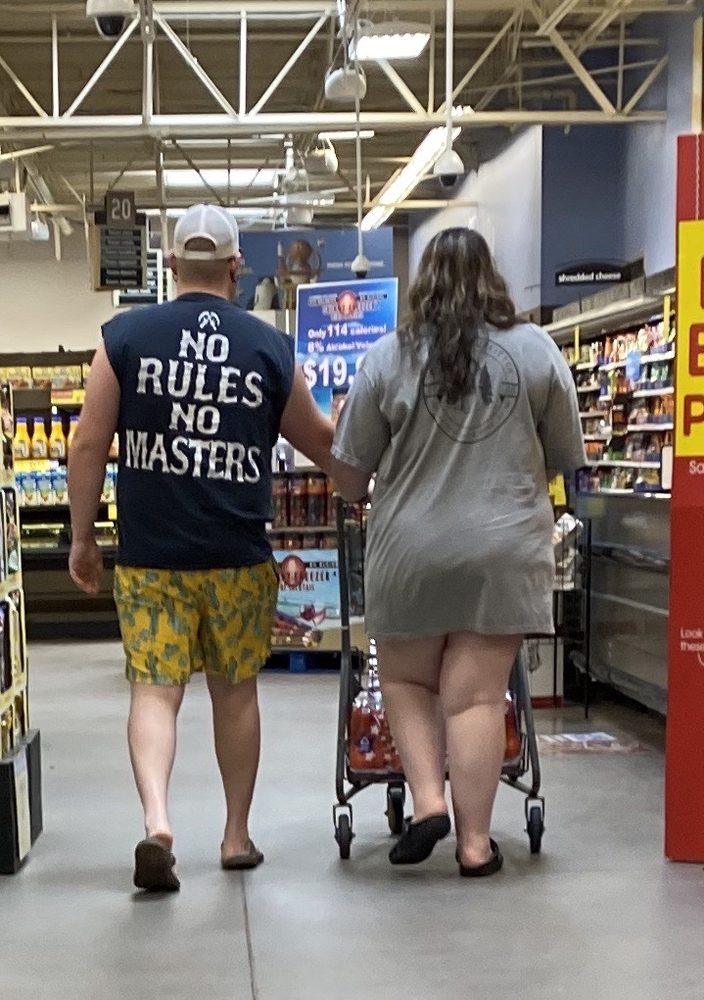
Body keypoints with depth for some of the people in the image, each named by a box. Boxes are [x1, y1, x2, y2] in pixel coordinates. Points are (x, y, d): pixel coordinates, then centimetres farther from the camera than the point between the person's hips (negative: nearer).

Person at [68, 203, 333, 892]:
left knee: (154, 689, 3)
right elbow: (320, 443, 12)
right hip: (238, 557, 1)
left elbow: (89, 444, -3)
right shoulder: (270, 348, 0)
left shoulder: (125, 336, -2)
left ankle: (156, 821, -16)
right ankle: (237, 835, 23)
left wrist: (82, 537, 7)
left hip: (149, 556, 0)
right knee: (235, 691, 13)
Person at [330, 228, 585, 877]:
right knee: (478, 695, 4)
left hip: (412, 552, 0)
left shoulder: (390, 356, -2)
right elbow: (566, 458, 9)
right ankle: (475, 842, 8)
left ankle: (428, 798, 6)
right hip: (504, 554, 1)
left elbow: (349, 470, 1)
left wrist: (359, 496, 24)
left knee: (406, 679, 18)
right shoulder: (536, 350, 0)